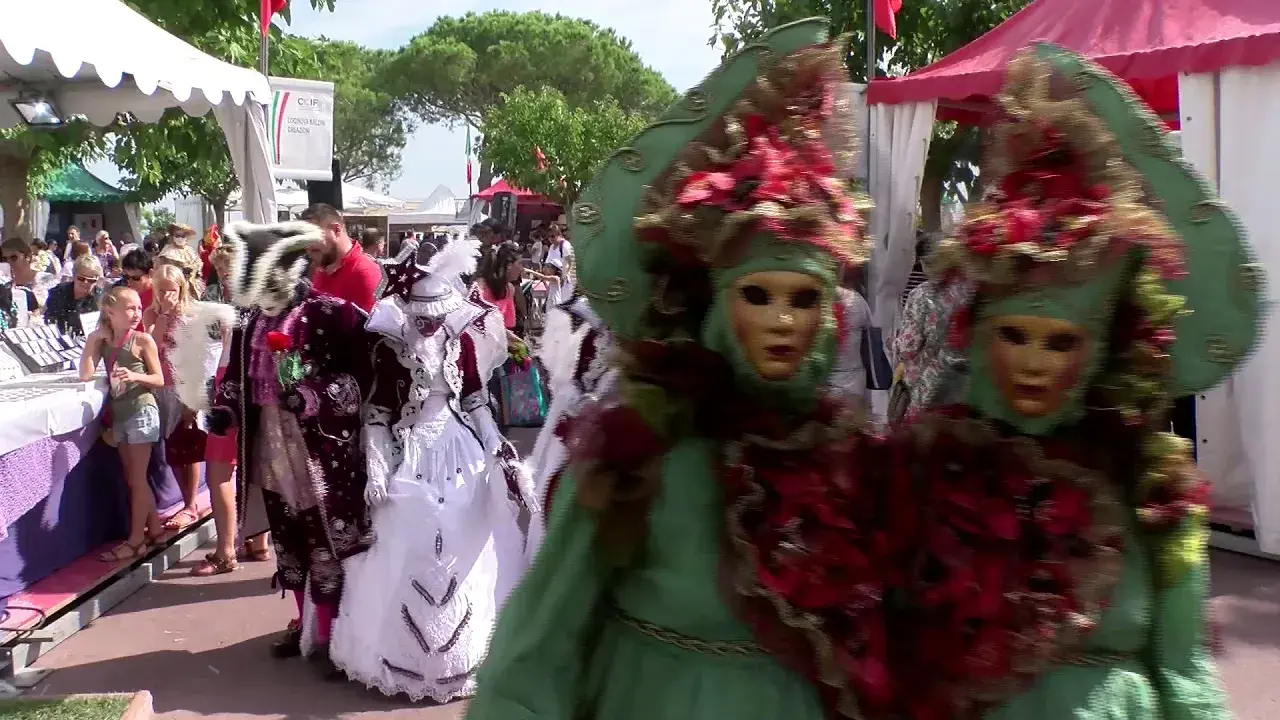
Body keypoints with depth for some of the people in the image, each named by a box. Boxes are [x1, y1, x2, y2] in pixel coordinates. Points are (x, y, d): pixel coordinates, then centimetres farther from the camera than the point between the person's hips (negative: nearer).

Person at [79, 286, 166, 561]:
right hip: (119, 414, 6)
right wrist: (92, 340, -6)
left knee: (136, 479, -2)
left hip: (142, 410, -6)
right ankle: (154, 526, 26)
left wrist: (135, 376, -25)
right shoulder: (103, 341, 6)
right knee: (133, 478, 13)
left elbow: (159, 380, -6)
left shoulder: (143, 340, -8)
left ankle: (136, 540, 3)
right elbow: (86, 375, -3)